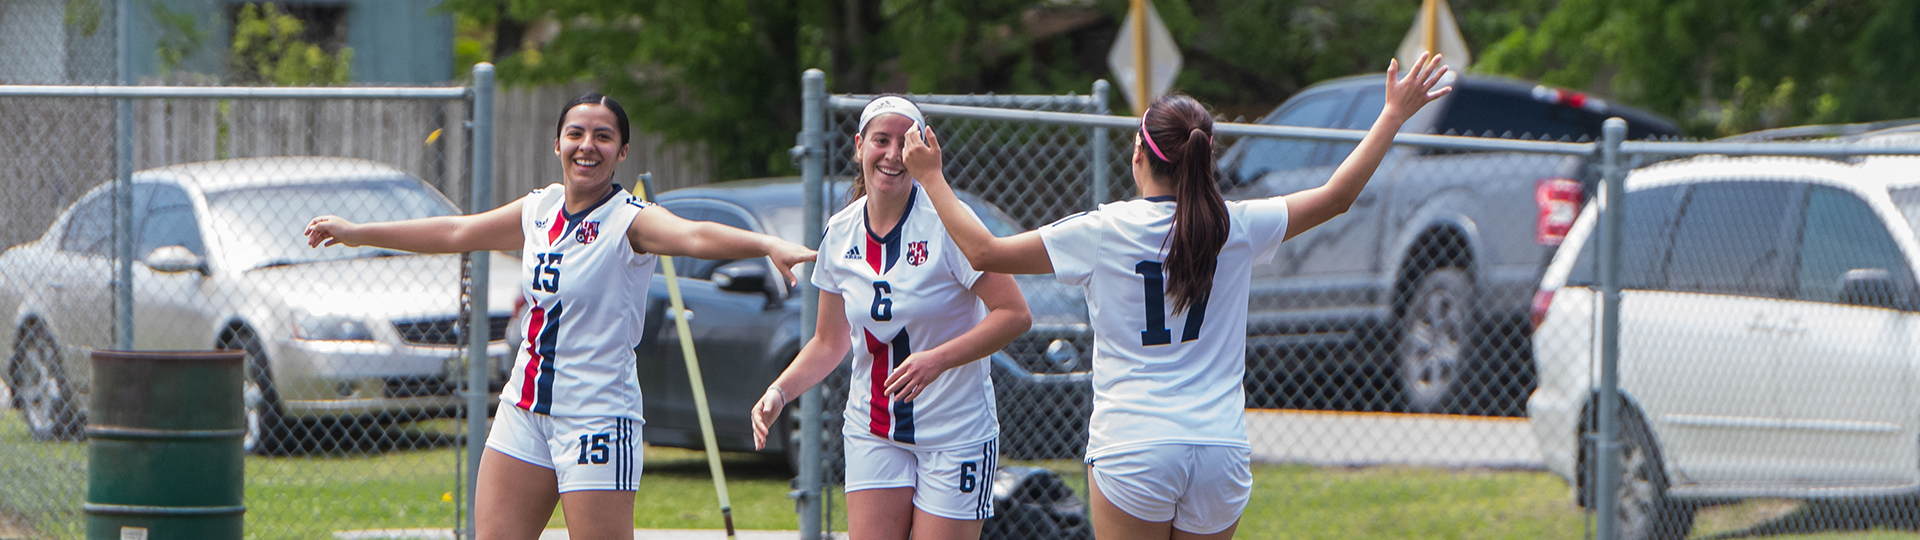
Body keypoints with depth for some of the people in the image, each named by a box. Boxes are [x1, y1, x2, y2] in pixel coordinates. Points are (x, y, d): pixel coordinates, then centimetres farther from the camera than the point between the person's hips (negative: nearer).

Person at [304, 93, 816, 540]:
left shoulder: (629, 220, -13)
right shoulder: (540, 209, 8)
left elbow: (695, 236, -33)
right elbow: (458, 233, 24)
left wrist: (768, 244, -53)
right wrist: (356, 232, 33)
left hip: (597, 421, -7)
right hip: (524, 410, 7)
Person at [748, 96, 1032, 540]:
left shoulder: (946, 222, -14)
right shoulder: (840, 233, 2)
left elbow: (1014, 315, -17)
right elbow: (830, 342, 14)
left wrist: (937, 359, -28)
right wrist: (780, 392, -2)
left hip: (955, 433, -4)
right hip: (873, 432, 4)